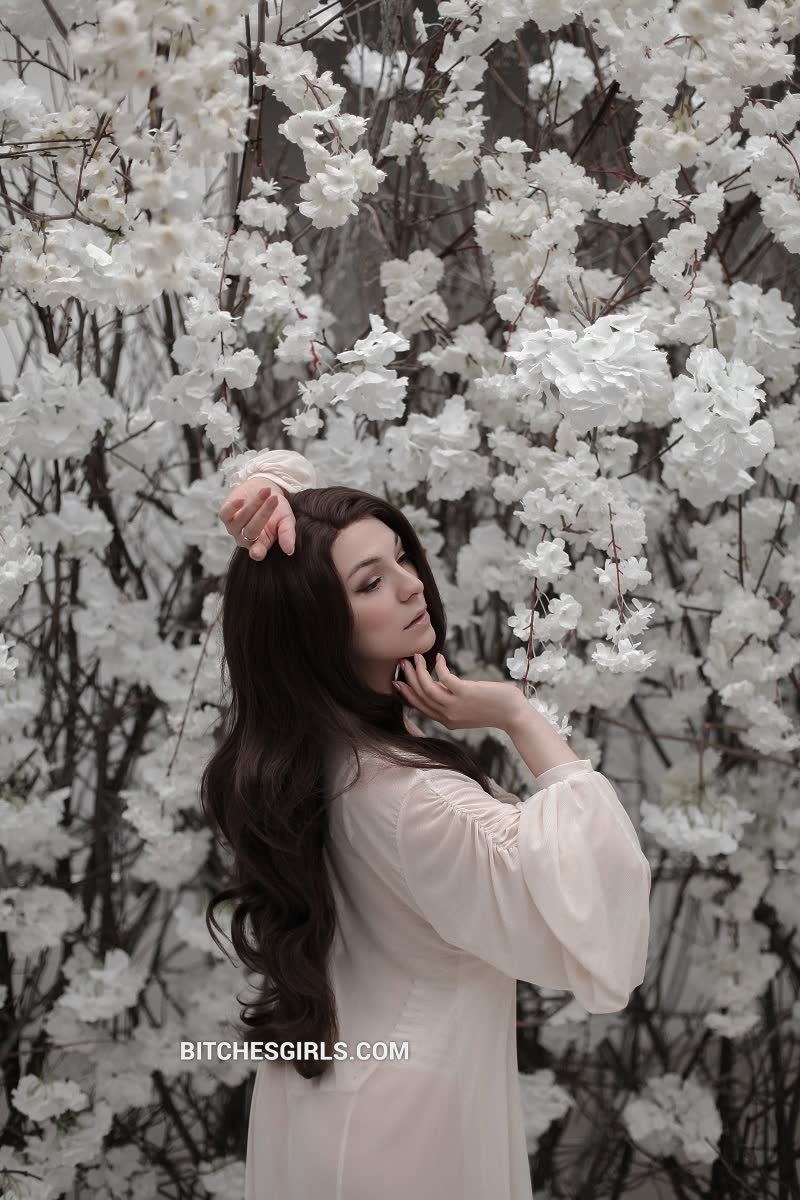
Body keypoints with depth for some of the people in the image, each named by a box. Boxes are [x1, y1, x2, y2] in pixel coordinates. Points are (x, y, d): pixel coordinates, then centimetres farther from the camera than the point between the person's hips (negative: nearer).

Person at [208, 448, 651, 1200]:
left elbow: (280, 477, 3)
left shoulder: (301, 726, -9)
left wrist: (268, 491, -24)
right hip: (403, 1130, -8)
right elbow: (601, 945, -36)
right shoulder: (400, 797, -34)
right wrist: (519, 717, -31)